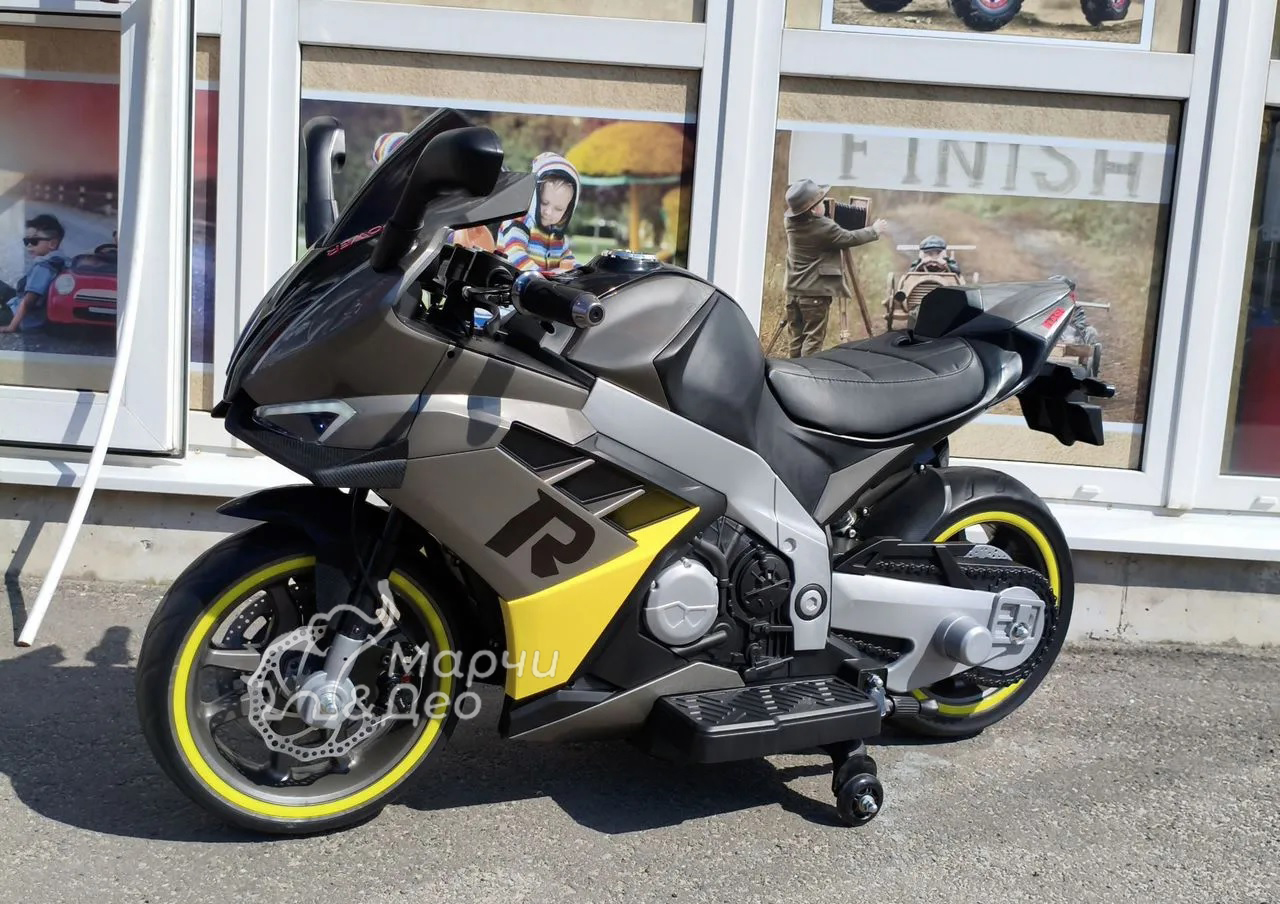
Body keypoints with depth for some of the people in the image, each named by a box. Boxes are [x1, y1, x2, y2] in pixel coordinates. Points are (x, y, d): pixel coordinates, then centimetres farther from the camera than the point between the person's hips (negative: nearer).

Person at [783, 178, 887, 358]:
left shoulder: (791, 221, 2)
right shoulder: (824, 227, -16)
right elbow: (851, 238, -3)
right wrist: (874, 230, 12)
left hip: (793, 290, 7)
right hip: (815, 293, -7)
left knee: (797, 339, 12)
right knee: (813, 340, -3)